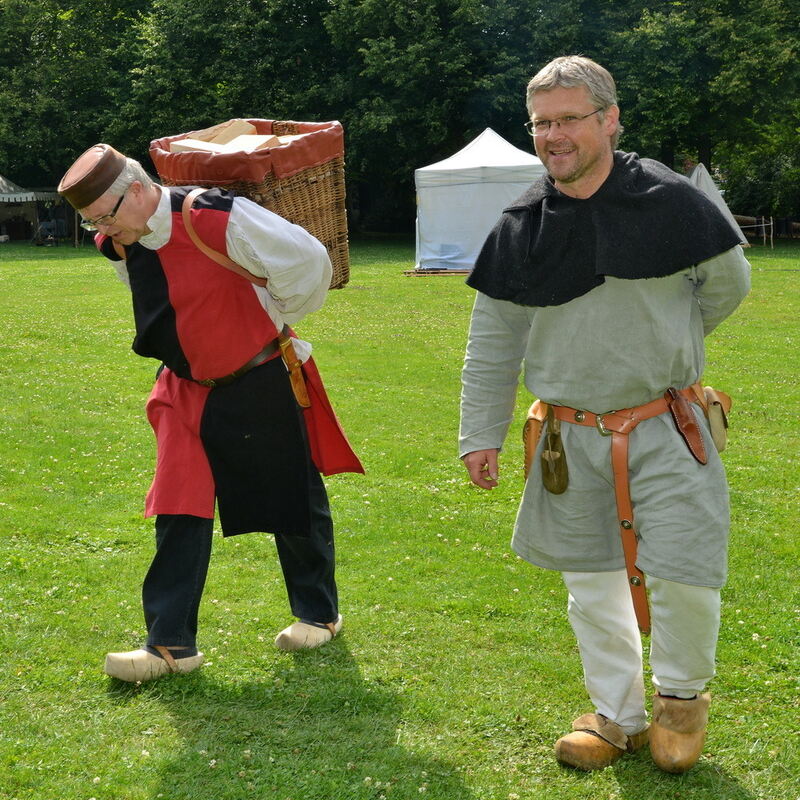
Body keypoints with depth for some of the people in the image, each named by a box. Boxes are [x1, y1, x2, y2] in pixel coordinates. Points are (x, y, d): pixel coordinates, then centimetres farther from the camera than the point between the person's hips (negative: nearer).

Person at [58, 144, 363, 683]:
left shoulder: (216, 219, -26)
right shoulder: (122, 246, -2)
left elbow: (308, 262, -20)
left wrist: (272, 320, -5)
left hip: (263, 387, -5)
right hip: (189, 393, 6)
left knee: (294, 502, 10)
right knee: (179, 513, -1)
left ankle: (319, 615, 29)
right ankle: (171, 643, 3)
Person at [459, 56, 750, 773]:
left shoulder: (667, 200, -10)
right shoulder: (521, 229, -1)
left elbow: (728, 283, 6)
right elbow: (492, 344, 6)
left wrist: (660, 341, 9)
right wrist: (481, 435, 5)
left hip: (666, 431, -2)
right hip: (573, 439, 3)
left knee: (684, 576, -5)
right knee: (591, 583, 10)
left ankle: (682, 694, 24)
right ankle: (618, 716, 30)